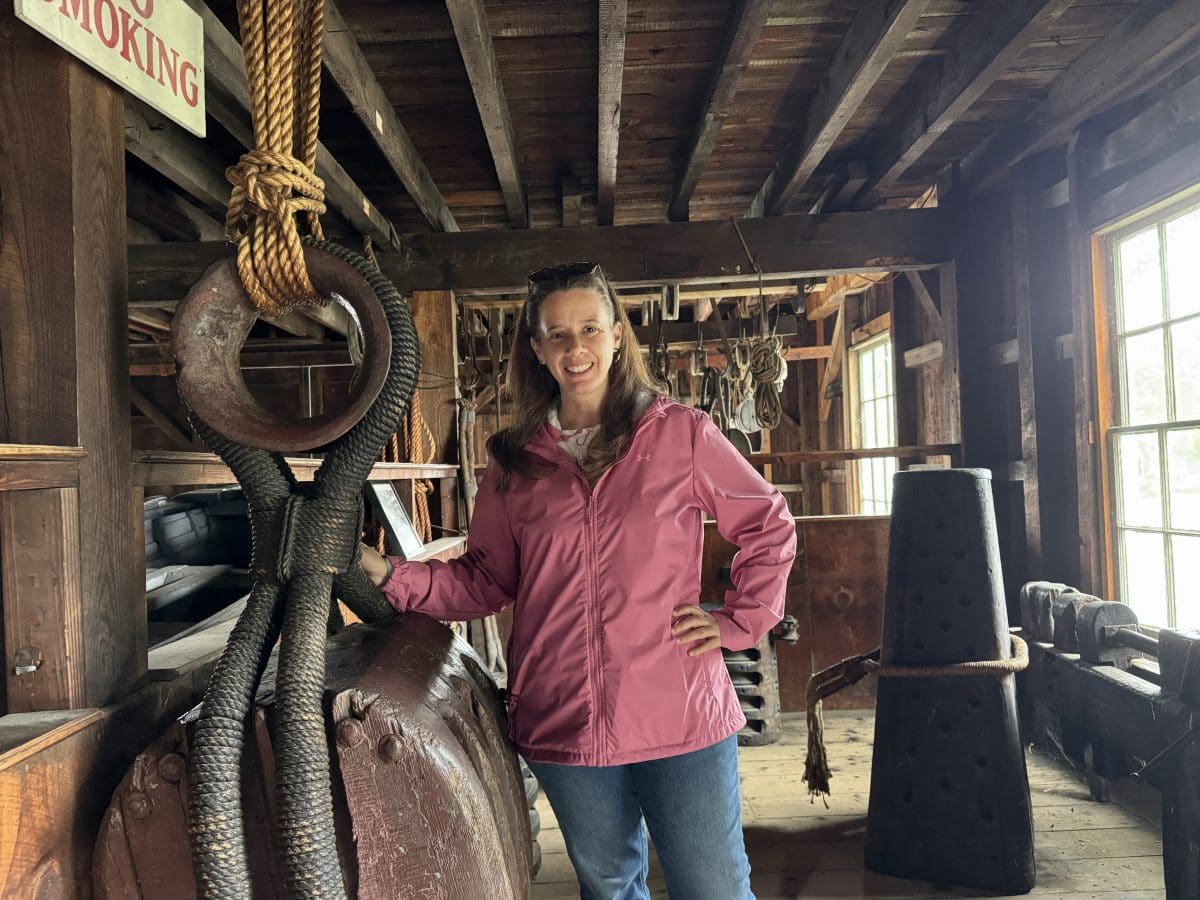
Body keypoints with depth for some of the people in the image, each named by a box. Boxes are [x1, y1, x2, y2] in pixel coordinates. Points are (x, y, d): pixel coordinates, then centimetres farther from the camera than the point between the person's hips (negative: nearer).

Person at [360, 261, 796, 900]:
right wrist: (390, 576, -5)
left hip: (681, 716, -2)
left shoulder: (680, 433, -3)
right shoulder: (514, 462, 4)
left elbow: (771, 527, 5)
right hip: (563, 724, 3)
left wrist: (738, 623, -3)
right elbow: (485, 582, 7)